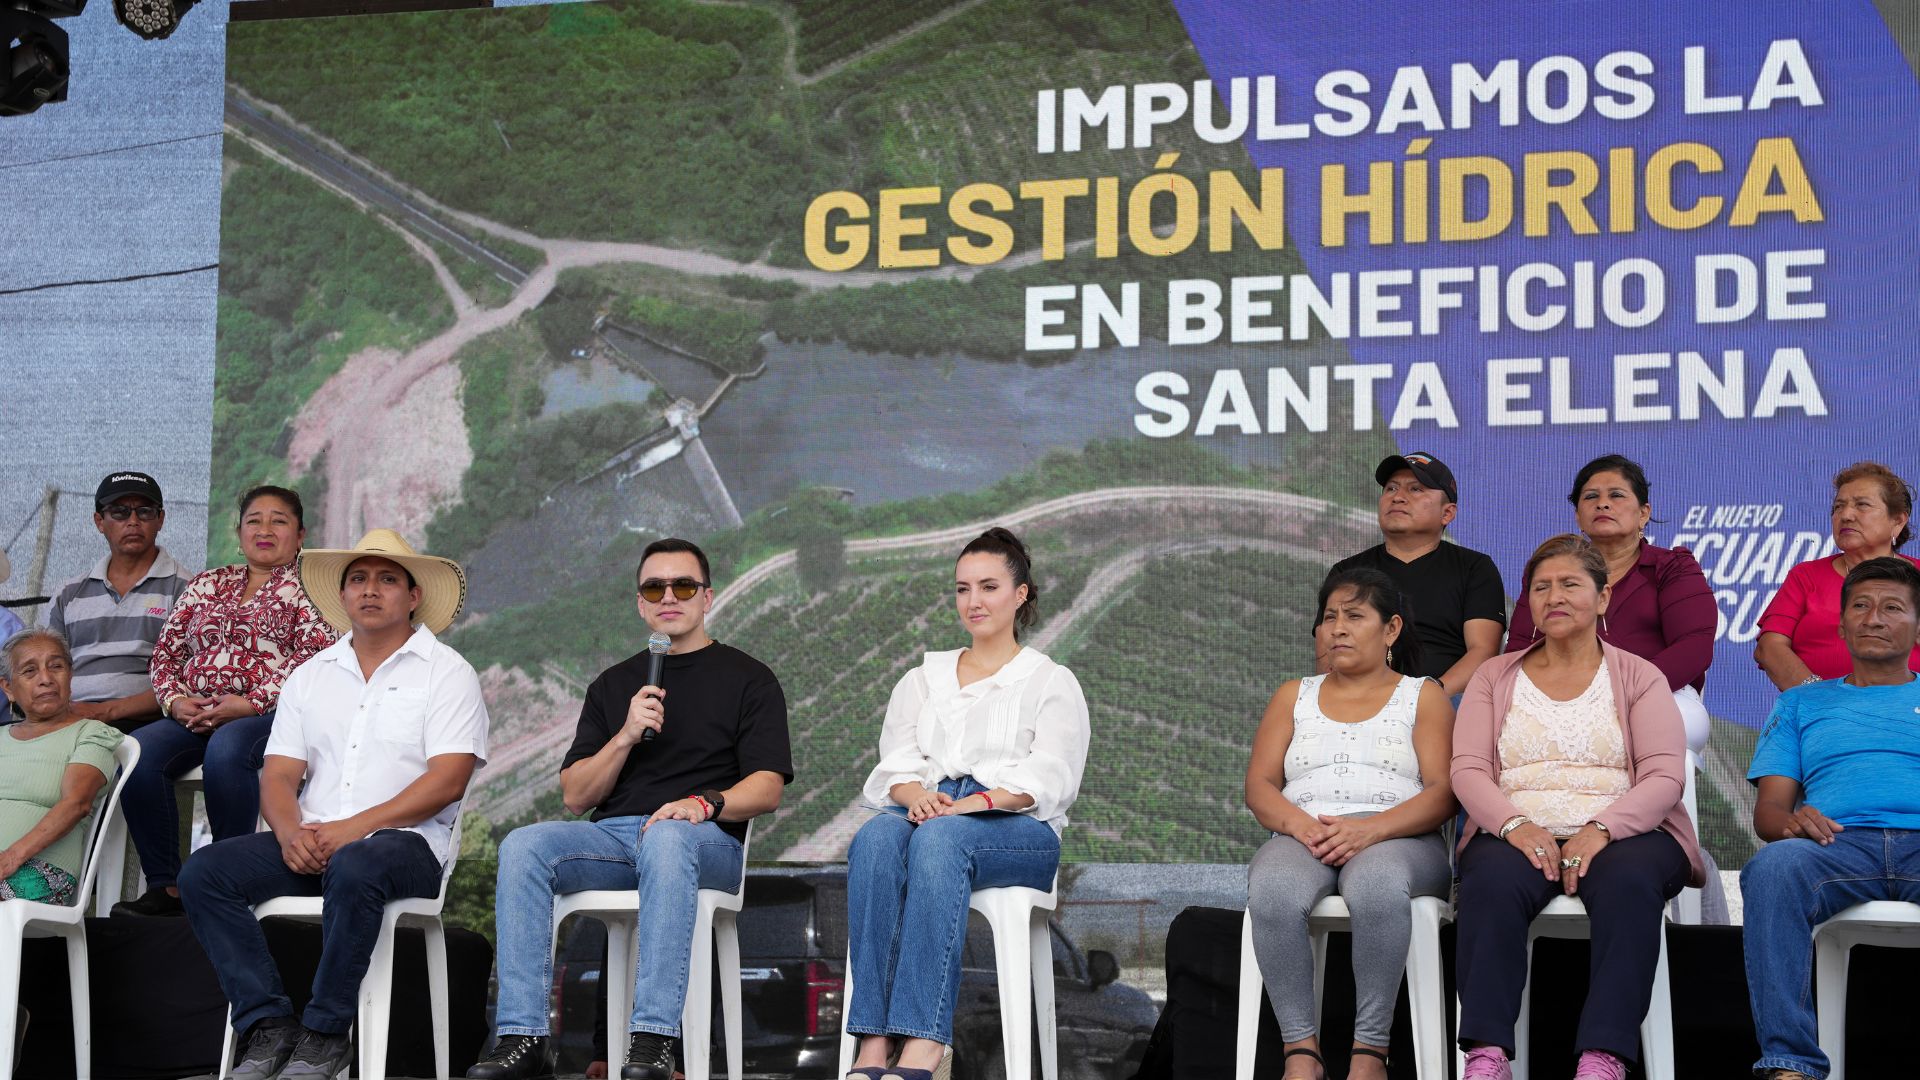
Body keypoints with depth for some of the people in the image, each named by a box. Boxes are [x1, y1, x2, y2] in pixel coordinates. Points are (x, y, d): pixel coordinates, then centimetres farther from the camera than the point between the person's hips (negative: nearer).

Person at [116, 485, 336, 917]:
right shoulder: (207, 584, 25)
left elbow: (315, 658, -7)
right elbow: (166, 650, 21)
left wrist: (251, 703, -16)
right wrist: (175, 700, 0)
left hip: (272, 715, -5)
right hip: (194, 716, 5)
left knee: (226, 748, -39)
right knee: (138, 749, -26)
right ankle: (164, 885, -21)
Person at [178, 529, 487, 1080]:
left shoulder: (447, 673, 5)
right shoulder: (310, 676, 20)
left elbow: (447, 781, -8)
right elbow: (278, 775, 13)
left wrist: (354, 828, -17)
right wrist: (291, 832, -11)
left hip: (407, 842, -5)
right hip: (311, 843, 5)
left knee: (352, 870, -39)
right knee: (204, 871, -18)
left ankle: (323, 1035, -25)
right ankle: (269, 1025, -18)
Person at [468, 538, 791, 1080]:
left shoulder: (748, 679, 13)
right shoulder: (613, 684, 24)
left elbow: (766, 788, 1)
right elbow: (576, 796, 15)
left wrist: (706, 804, -19)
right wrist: (626, 736, -2)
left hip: (704, 840, -4)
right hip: (612, 836, 4)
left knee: (666, 837, -40)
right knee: (522, 846, -26)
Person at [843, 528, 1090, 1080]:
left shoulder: (1051, 682, 16)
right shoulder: (922, 679, 28)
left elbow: (1048, 777, -1)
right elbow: (896, 764, 13)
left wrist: (973, 803, -19)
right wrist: (917, 795, -12)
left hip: (1016, 828, -3)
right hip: (929, 812, 3)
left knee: (939, 838, -39)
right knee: (876, 837, -36)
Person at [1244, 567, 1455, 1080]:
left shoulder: (1423, 696, 16)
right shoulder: (1294, 697, 24)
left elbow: (1443, 792, 2)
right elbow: (1258, 786, 13)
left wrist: (1370, 829, -17)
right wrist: (1299, 823, -11)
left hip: (1396, 839, -2)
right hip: (1303, 837, 2)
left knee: (1376, 887, -41)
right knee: (1271, 891, -36)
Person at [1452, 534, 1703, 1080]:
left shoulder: (1639, 677, 13)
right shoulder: (1495, 677, 19)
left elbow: (1665, 776, 0)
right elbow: (1467, 770, 6)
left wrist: (1601, 829, -18)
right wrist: (1514, 824, -15)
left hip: (1622, 833, -1)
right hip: (1519, 836, 1)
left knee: (1628, 882, -37)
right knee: (1492, 883, -34)